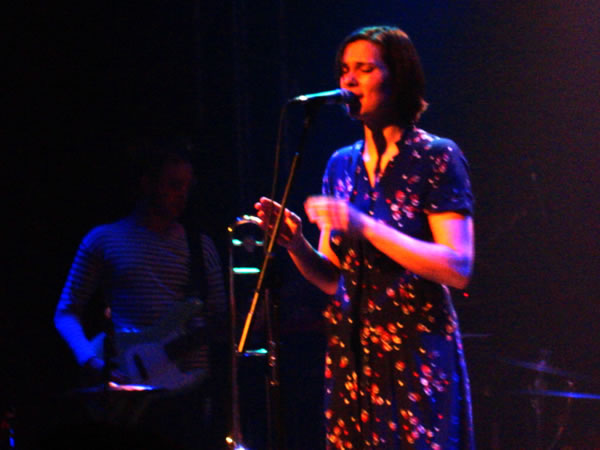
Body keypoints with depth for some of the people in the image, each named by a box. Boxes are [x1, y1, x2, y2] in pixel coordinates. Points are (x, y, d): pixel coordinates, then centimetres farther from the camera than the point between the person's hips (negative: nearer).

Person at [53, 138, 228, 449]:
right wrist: (90, 359, -11)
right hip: (129, 389, -2)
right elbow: (66, 312, 6)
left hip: (188, 386, 2)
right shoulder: (104, 240, 7)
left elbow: (221, 324, 13)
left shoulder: (200, 246, 14)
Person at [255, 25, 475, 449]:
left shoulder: (435, 157, -5)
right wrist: (295, 242, -7)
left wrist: (364, 226, -19)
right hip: (351, 353, 5)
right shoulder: (342, 165, 12)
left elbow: (458, 269, -15)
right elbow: (332, 278, 14)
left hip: (416, 352, -5)